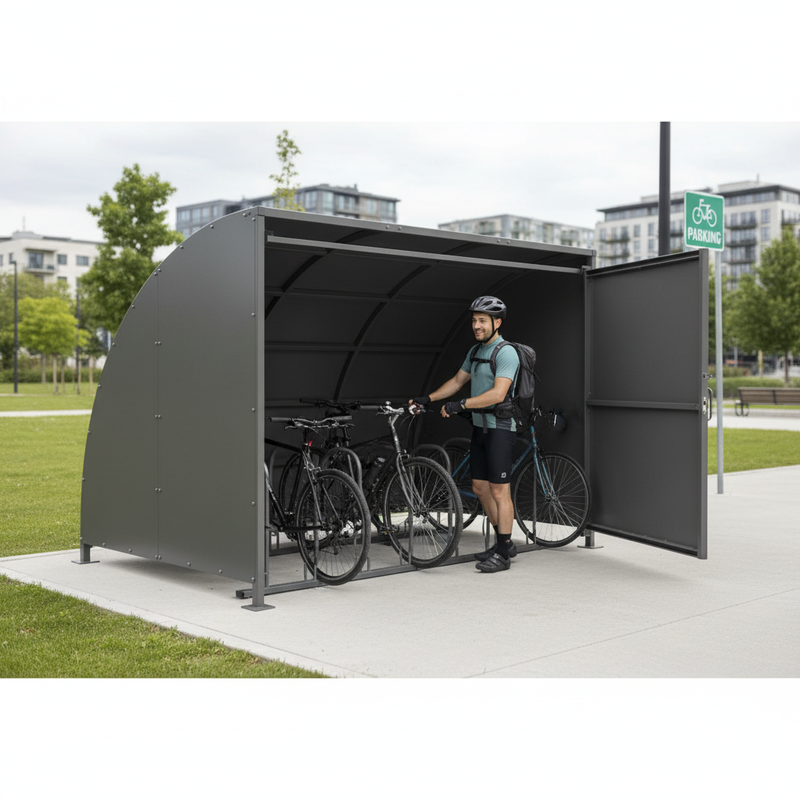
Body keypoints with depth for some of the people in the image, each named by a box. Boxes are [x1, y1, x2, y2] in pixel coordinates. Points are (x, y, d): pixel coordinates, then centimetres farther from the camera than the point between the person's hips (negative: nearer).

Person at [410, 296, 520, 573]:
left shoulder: (506, 353, -16)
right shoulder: (476, 351, 13)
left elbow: (498, 394, -26)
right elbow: (457, 381, 22)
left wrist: (461, 404, -29)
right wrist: (428, 399, 12)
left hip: (500, 428, -9)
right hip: (479, 426, 9)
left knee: (499, 491, -5)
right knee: (480, 487, 13)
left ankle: (503, 554, 4)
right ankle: (504, 543, 26)